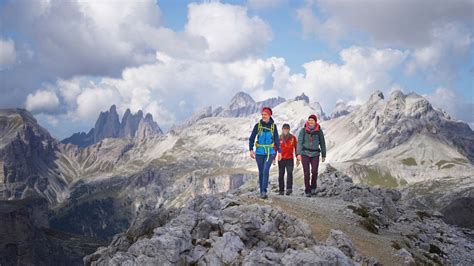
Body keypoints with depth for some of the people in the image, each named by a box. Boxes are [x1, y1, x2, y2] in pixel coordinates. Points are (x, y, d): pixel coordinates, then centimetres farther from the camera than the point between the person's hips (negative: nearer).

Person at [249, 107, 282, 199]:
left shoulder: (273, 126, 2)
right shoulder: (258, 125, 0)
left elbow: (276, 139, 7)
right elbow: (252, 138, 2)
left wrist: (279, 151, 4)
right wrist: (251, 150, -8)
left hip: (270, 152, -1)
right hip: (259, 152, 1)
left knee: (266, 170, -16)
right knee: (261, 172, 6)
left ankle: (264, 191, -15)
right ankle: (261, 191, 16)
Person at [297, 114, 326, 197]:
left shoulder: (319, 131, 1)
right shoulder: (303, 130, -2)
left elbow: (322, 143, 8)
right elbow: (299, 142, -7)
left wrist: (323, 155, 10)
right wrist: (298, 153, -18)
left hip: (315, 154, 0)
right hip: (305, 154, 0)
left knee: (314, 172, -14)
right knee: (306, 173, -4)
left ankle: (313, 188, 11)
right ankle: (307, 191, 7)